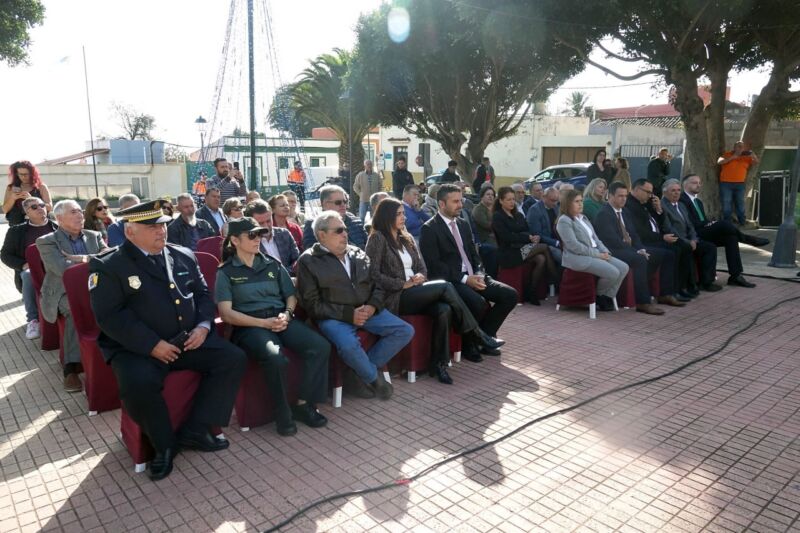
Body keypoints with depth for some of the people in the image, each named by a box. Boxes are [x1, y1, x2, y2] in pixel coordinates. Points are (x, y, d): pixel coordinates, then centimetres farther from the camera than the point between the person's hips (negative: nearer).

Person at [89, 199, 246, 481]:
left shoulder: (184, 256, 11)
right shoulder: (108, 266, -5)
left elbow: (203, 294, 15)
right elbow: (110, 316, -14)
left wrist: (203, 326, -5)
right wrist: (152, 344, -21)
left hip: (190, 339, 5)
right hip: (138, 347, -5)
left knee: (234, 359, -11)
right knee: (138, 383, -34)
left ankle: (195, 429, -1)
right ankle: (165, 443, -6)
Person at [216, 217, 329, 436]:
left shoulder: (273, 264, 18)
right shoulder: (226, 272, 6)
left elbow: (291, 296, 18)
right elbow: (227, 313, -3)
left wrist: (287, 314, -5)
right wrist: (264, 323, -14)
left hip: (281, 319, 4)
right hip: (250, 326, -4)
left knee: (321, 346, -23)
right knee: (275, 358, -37)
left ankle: (303, 404, -7)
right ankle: (283, 414, -13)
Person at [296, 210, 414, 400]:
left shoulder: (358, 253, 14)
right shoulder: (308, 261, -1)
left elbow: (378, 285, 16)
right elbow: (312, 303, -8)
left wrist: (373, 306, -6)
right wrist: (348, 314, -16)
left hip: (366, 311, 6)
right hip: (333, 316, -5)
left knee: (405, 331, -9)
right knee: (349, 345, -35)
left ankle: (360, 374, -4)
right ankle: (375, 378, -3)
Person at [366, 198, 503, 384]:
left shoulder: (406, 238, 19)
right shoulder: (377, 238, -2)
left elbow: (422, 267, 17)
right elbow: (374, 274, -12)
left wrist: (420, 277, -7)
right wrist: (403, 284, -15)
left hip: (413, 294, 6)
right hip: (394, 297, -6)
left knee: (444, 309, -25)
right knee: (445, 286, -22)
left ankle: (439, 363, -20)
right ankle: (475, 333, -11)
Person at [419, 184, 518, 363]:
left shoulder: (463, 224, 16)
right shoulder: (429, 229, -8)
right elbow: (434, 265, -15)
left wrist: (479, 273, -3)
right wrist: (464, 279, -19)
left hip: (472, 276, 8)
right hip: (449, 281, -7)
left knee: (510, 295, -7)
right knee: (478, 302, -33)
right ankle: (468, 343, -4)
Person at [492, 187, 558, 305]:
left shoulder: (518, 215, 21)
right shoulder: (497, 216, -2)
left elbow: (528, 231, 12)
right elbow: (507, 237, -13)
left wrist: (536, 237, -12)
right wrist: (528, 237, -16)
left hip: (523, 248, 7)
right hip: (509, 253, -7)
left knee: (541, 259, -26)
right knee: (544, 247, -22)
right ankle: (554, 280, -13)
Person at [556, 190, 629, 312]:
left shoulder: (583, 217, 19)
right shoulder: (564, 221, -10)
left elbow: (594, 237, 18)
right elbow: (574, 246, -18)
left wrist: (604, 251, -2)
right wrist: (597, 254, -16)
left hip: (595, 254, 9)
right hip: (578, 257, -9)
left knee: (623, 268, -7)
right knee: (613, 273, -24)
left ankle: (607, 297, 1)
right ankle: (599, 296, 3)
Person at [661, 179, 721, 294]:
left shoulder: (681, 205, 21)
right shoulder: (662, 206, -10)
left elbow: (689, 225, 19)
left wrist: (693, 240, -1)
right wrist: (687, 242, -18)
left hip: (688, 240, 9)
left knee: (710, 247, -5)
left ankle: (706, 281, -3)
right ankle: (689, 286, -22)